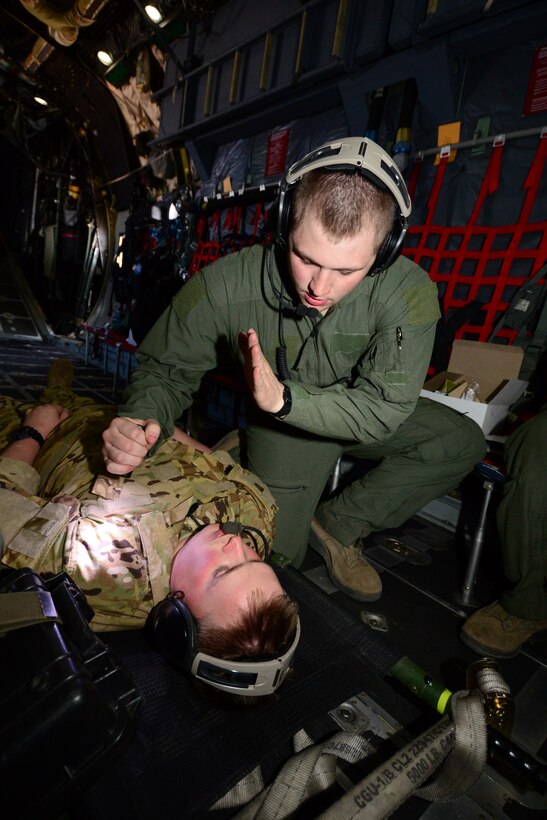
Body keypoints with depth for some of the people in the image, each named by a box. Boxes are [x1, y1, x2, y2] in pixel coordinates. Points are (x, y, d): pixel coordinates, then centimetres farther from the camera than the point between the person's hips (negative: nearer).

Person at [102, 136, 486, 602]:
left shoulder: (408, 290, -30)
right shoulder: (225, 286, -30)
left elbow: (383, 408, -30)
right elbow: (166, 370, -17)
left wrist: (284, 397, -45)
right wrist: (142, 419, -40)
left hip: (367, 418, 2)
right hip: (283, 424, -1)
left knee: (463, 442, -18)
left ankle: (337, 526, -2)